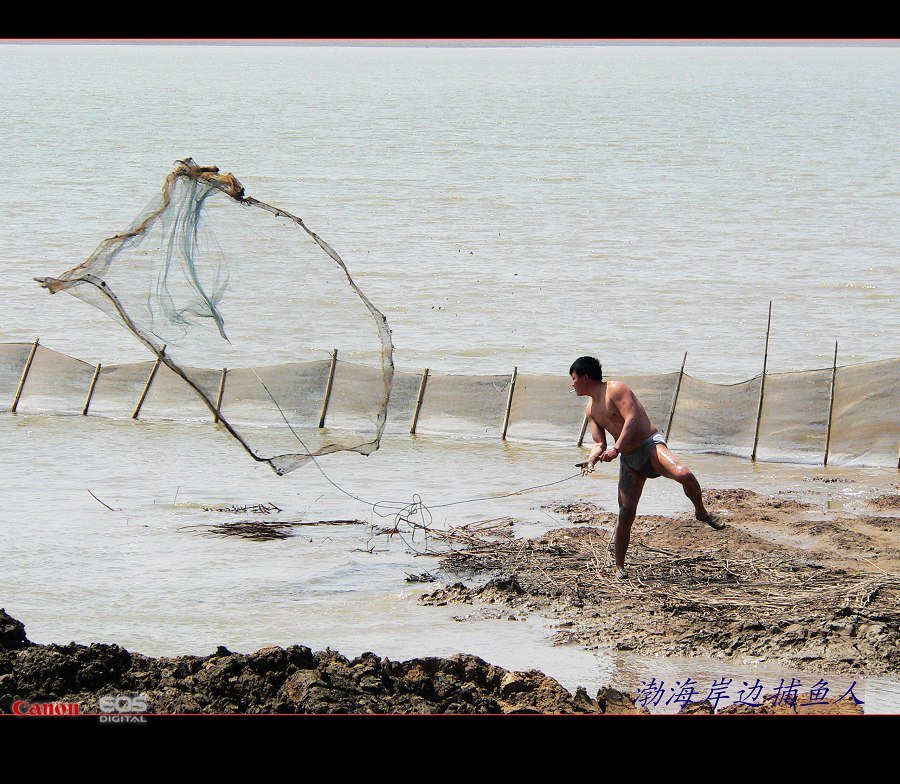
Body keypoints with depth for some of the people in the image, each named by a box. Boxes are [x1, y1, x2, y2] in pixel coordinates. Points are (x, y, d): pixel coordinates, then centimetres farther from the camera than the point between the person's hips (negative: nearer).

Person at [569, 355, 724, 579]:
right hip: (629, 460, 6)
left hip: (650, 444, -6)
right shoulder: (591, 410, 13)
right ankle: (619, 567, 5)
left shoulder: (616, 389, -9)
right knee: (626, 513, -2)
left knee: (683, 474, -34)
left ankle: (701, 512, -9)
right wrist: (591, 460, -11)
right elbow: (600, 444, 12)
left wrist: (616, 448, -30)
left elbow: (632, 419, -20)